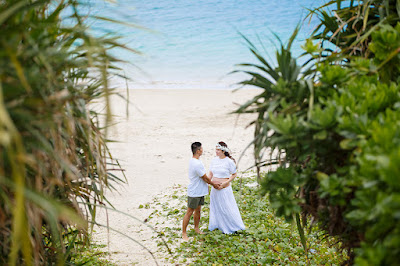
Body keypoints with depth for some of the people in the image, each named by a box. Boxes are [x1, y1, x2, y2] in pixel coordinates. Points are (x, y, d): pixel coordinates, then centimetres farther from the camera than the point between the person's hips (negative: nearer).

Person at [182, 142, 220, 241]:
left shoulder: (194, 160, 5)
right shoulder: (197, 164, -27)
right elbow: (205, 178, -16)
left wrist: (210, 182, 17)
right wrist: (213, 184, -1)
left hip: (200, 191, 10)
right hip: (194, 192, -10)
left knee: (198, 210, 20)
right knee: (189, 212, -1)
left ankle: (196, 228, 35)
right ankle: (184, 233, 6)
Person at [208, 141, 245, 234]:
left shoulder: (229, 161, -14)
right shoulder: (214, 160, 3)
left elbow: (234, 174, -6)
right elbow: (211, 173, 13)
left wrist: (225, 183, -16)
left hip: (224, 189, -6)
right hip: (214, 188, 6)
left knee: (226, 208, 2)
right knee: (215, 207, 16)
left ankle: (232, 227, 16)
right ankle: (217, 224, 33)